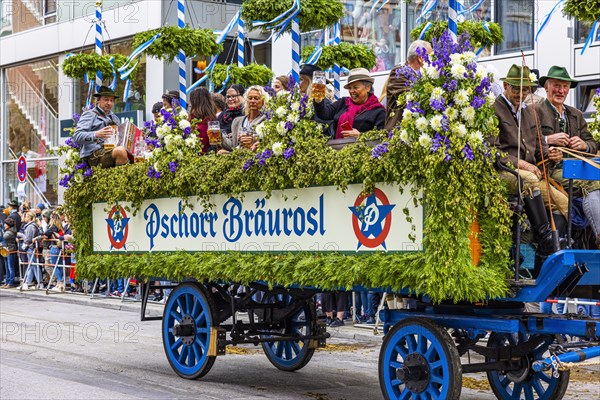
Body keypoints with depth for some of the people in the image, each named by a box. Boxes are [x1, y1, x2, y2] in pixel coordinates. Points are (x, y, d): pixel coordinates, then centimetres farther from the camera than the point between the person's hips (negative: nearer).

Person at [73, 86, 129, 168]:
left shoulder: (114, 118, 30)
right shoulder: (90, 115, 7)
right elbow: (77, 137, -6)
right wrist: (97, 134, -22)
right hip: (94, 154, -7)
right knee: (120, 150, -36)